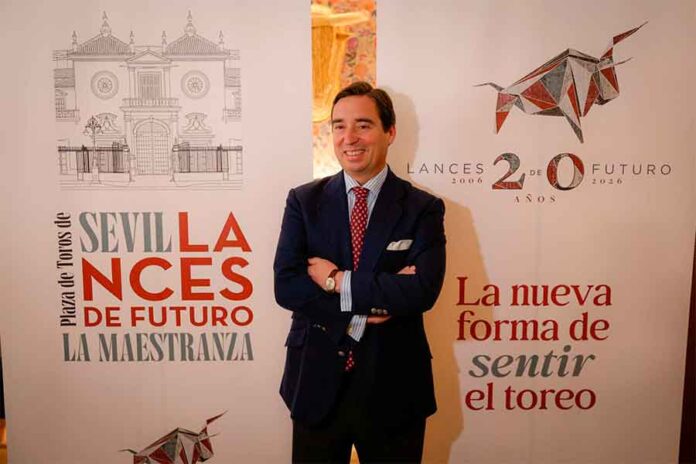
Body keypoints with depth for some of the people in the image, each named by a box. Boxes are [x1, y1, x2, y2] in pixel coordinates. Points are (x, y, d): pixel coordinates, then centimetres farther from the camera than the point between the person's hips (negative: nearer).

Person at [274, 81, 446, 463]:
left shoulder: (423, 209, -6)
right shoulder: (304, 200, -2)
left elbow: (422, 291, -20)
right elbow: (285, 286, -11)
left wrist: (339, 281, -17)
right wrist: (379, 298, -19)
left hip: (392, 387, -1)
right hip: (317, 384, 2)